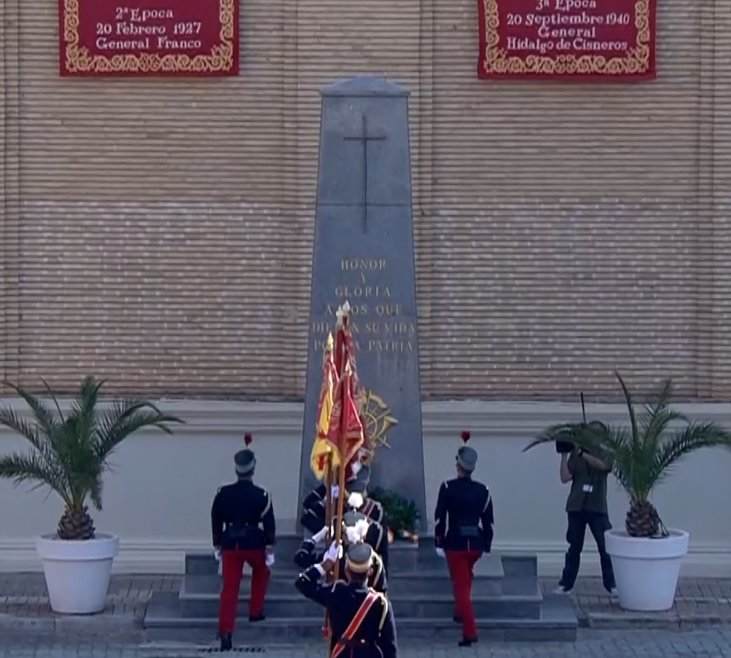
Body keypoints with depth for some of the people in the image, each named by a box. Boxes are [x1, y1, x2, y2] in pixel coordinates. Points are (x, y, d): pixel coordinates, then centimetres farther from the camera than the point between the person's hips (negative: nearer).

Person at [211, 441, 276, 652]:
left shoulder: (223, 493, 0)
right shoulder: (261, 496, -8)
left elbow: (216, 521, 9)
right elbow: (269, 523, -8)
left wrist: (218, 545, 20)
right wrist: (270, 548, -2)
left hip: (230, 545, 2)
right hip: (254, 544, -1)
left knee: (229, 588, 0)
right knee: (261, 572, 31)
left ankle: (225, 633, -8)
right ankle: (255, 611, 32)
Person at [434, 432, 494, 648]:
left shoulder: (447, 488, -8)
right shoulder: (482, 490, 3)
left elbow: (440, 518, -9)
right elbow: (488, 522, 6)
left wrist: (439, 543, -1)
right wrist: (487, 546, 15)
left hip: (455, 543, -4)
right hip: (476, 543, 4)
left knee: (461, 585, 0)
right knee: (465, 579, 30)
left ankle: (470, 632, -6)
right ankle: (461, 612, 38)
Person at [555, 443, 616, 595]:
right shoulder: (575, 453, 6)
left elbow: (603, 465, -21)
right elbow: (565, 478, -3)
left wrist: (582, 454, -29)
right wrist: (564, 455, -9)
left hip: (597, 508, -2)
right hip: (576, 507, 2)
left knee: (605, 547, -3)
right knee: (574, 547, 7)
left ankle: (611, 584, 5)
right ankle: (566, 583, 13)